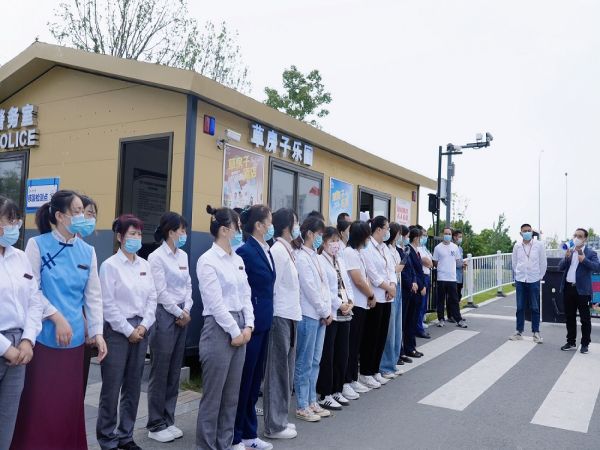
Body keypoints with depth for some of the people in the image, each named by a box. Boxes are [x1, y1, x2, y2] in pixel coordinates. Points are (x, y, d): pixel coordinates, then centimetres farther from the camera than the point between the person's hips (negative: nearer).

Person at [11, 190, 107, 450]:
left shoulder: (87, 251, 7)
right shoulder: (37, 245, -4)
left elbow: (93, 295, 6)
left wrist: (97, 332, 0)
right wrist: (57, 318, -13)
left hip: (74, 338, 4)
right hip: (43, 336, -4)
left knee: (69, 404, 11)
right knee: (39, 404, 2)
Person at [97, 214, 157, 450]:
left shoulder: (144, 265, 9)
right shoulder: (110, 265, -7)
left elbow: (152, 298, 8)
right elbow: (108, 304, -11)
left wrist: (144, 326, -3)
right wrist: (128, 330, -11)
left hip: (141, 329, 5)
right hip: (118, 330, -5)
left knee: (133, 387, 12)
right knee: (112, 387, 1)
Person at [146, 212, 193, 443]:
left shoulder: (183, 255, 11)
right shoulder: (156, 257, -10)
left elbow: (188, 285, 11)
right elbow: (161, 292, -14)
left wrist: (187, 310, -2)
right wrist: (179, 313, -8)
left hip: (181, 316, 7)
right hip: (165, 315, -7)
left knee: (174, 373, 12)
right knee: (160, 373, 2)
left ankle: (168, 420, 24)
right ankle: (155, 425, 15)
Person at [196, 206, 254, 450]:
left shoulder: (238, 259, 12)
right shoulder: (207, 260, -11)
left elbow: (246, 294, 11)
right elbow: (216, 303, -16)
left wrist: (247, 326, 0)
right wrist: (235, 331, -13)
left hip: (240, 329, 8)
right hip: (219, 329, -8)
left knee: (231, 395, 14)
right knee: (213, 395, 3)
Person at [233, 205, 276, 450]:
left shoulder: (266, 251, 10)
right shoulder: (245, 251, -16)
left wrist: (266, 318, 14)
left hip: (263, 323, 9)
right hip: (249, 323, -8)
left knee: (255, 379, 16)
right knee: (243, 379, 3)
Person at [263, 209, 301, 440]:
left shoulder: (287, 250, 13)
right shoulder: (278, 250, -14)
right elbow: (272, 286, -15)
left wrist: (293, 312, 11)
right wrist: (276, 312, -9)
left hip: (289, 316, 9)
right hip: (280, 317, -9)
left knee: (286, 370, 15)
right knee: (278, 371, 0)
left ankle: (280, 419, 26)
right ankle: (274, 425, 11)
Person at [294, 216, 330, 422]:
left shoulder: (313, 256, 13)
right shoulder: (301, 257, -13)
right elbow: (309, 289, -15)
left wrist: (327, 311, 5)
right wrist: (325, 312, -7)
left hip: (320, 315, 8)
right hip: (308, 315, -8)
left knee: (315, 361, 14)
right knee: (304, 363, 1)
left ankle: (311, 402, 24)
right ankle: (302, 407, 11)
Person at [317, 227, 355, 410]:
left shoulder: (340, 261, 15)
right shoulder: (319, 261, -9)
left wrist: (350, 301, 1)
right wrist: (340, 304, -12)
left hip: (344, 313, 8)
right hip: (329, 313, -8)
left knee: (342, 354, 12)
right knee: (327, 355, -1)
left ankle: (336, 391, 24)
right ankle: (325, 396, 9)